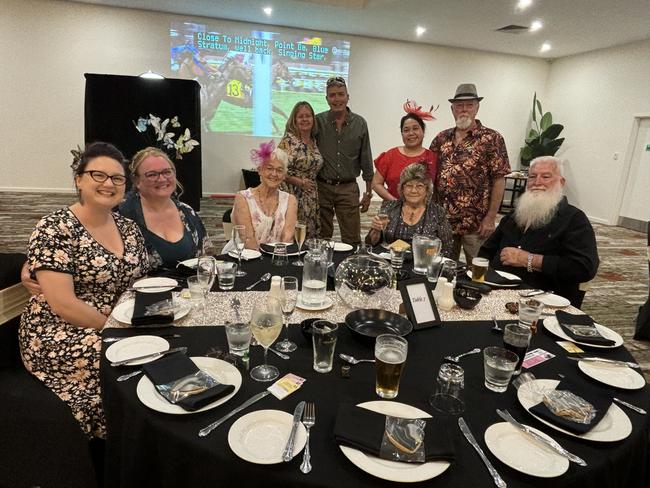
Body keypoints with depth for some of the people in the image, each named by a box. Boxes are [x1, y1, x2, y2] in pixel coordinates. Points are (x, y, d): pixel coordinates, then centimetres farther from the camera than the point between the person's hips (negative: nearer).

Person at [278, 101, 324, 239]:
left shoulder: (314, 141, 13)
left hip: (312, 198, 7)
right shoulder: (289, 140, -8)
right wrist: (300, 182, -13)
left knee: (312, 234, 8)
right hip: (294, 196, -7)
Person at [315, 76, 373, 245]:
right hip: (322, 187, 0)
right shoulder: (318, 121, -2)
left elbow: (366, 160, 6)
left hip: (348, 188, 1)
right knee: (322, 239, 9)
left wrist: (368, 192, 6)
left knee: (352, 240, 2)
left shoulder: (359, 123, 2)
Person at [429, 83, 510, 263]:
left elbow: (499, 180, -7)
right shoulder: (442, 138, 7)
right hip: (443, 220, 4)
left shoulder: (492, 138, -5)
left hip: (476, 223, -4)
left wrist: (491, 218, -11)